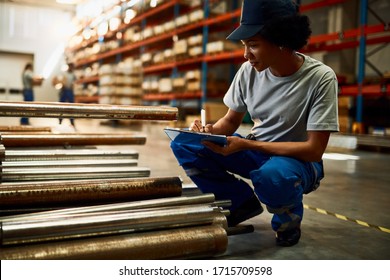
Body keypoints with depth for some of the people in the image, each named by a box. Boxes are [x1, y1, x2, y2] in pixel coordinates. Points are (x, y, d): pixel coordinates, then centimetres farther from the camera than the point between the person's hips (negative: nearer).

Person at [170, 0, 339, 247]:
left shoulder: (320, 78, -21)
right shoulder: (249, 70, -9)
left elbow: (314, 150, -23)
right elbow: (231, 121, 4)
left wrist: (246, 145, -30)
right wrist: (211, 131, -21)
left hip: (299, 160, -4)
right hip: (255, 152, 5)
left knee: (274, 174, -41)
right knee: (184, 144, -11)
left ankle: (289, 217, -4)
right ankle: (242, 202, 3)